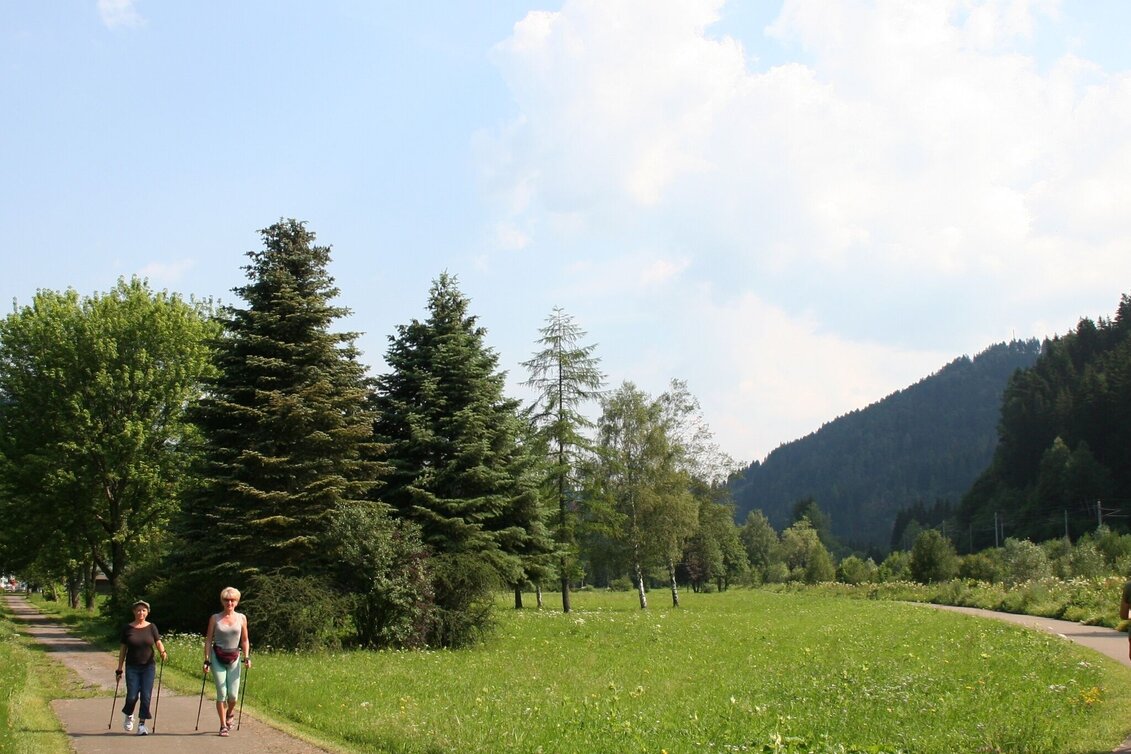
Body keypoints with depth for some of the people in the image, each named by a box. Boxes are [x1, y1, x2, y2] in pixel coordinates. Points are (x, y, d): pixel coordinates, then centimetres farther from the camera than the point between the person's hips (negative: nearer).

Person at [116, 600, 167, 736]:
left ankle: (142, 724, 7)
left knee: (146, 696, -4)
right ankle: (128, 715, 26)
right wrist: (119, 669, 6)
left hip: (148, 666, 1)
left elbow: (158, 643, -2)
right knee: (132, 696, -5)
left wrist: (163, 652, -25)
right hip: (132, 667, -1)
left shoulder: (151, 627, 4)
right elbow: (123, 649, 6)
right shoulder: (127, 628, 2)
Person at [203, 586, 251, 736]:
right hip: (217, 658, -1)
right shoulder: (215, 618, 0)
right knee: (221, 693, -6)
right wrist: (206, 660, -4)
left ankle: (230, 713, 30)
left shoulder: (242, 618, 4)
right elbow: (208, 640, 2)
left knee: (233, 694, -3)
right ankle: (223, 726, 5)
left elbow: (245, 640, 10)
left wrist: (247, 657, -1)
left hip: (234, 659, 1)